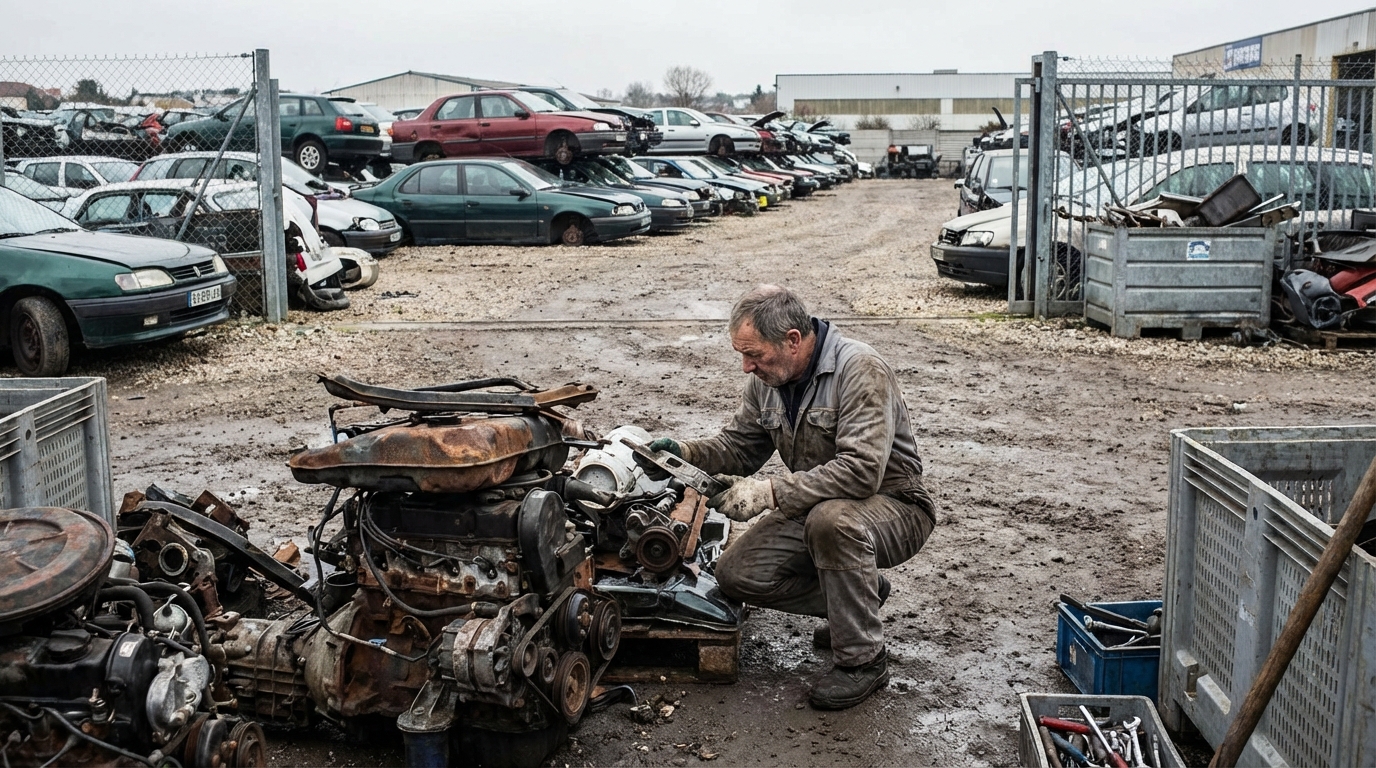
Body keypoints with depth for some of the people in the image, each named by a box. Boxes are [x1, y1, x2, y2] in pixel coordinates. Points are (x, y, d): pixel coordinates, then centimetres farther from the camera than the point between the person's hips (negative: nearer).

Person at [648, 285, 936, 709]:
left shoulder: (859, 369, -26)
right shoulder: (766, 379, -1)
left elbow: (861, 471, -36)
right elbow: (739, 447, 10)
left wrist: (769, 493, -38)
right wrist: (686, 452, -11)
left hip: (895, 507, -7)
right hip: (815, 509, 8)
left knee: (833, 519, -39)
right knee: (736, 574, -9)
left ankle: (863, 659, -19)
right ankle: (863, 593, 12)